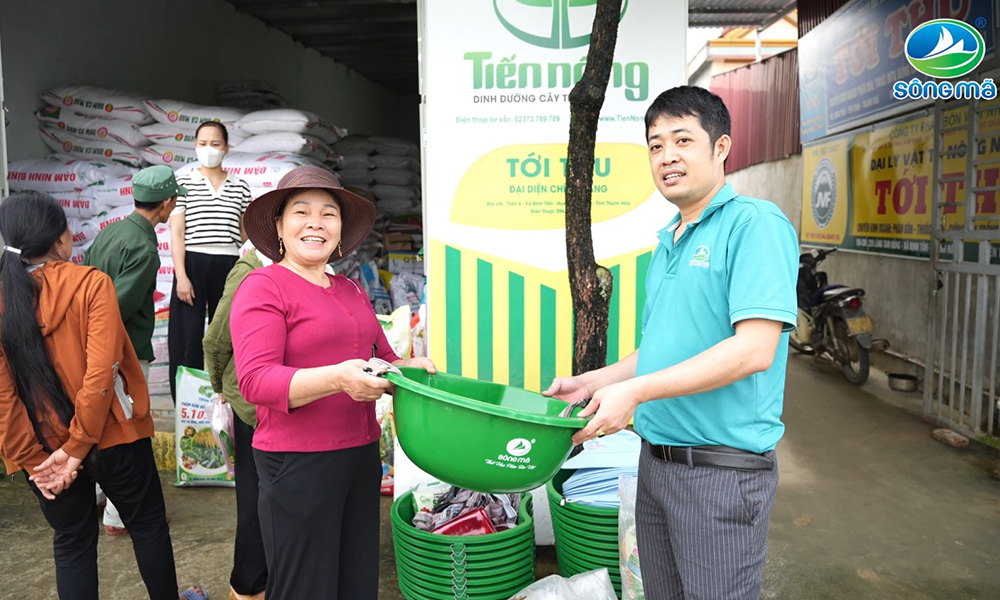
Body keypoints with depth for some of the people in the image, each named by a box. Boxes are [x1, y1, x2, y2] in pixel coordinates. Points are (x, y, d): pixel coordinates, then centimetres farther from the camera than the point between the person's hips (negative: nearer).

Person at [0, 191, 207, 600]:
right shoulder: (90, 284, -15)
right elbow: (101, 373, -22)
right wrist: (78, 447, -14)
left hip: (45, 450, 3)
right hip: (113, 435, -3)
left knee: (71, 541, 19)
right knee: (148, 523, 18)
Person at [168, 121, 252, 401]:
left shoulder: (240, 187, 11)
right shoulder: (183, 183, 5)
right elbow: (176, 233, -2)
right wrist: (181, 276, -11)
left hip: (228, 266, 2)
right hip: (192, 264, -2)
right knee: (188, 339, -3)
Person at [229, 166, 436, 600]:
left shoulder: (351, 292, 13)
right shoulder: (262, 287, -8)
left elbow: (383, 360, 20)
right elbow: (255, 381, -18)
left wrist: (411, 368, -2)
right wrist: (337, 379, -31)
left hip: (362, 456, 7)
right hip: (298, 462, -7)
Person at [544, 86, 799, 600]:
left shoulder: (756, 224, -13)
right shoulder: (666, 242, 13)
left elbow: (754, 349, -23)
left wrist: (637, 389, -24)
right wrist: (591, 383, 10)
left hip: (721, 467, -8)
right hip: (656, 459, 8)